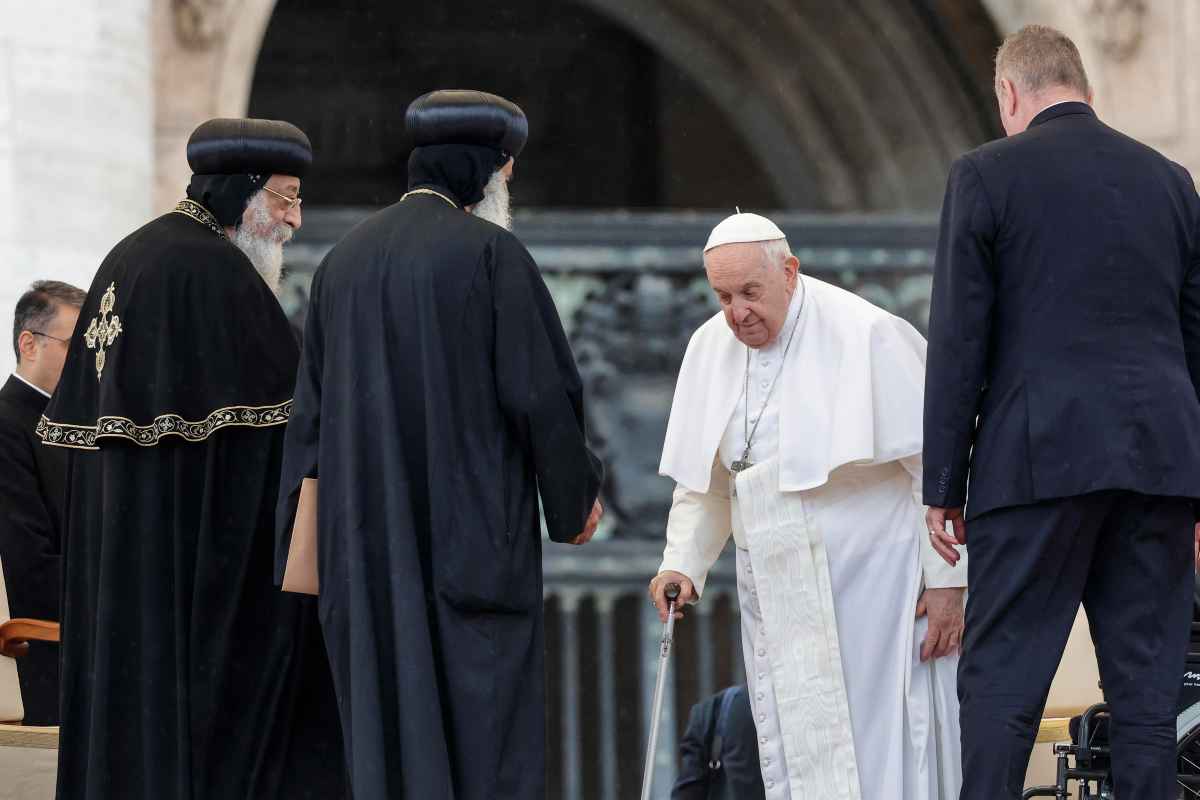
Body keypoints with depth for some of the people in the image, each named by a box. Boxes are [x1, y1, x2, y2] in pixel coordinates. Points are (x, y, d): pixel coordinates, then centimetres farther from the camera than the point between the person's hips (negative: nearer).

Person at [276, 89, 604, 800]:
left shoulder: (345, 259, 11)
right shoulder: (490, 252, -8)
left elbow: (313, 404, 14)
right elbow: (541, 388, -9)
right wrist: (577, 493, 6)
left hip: (368, 548, 6)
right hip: (476, 539, -6)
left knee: (388, 734, 8)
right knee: (486, 741, -4)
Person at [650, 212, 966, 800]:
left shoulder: (866, 336, -12)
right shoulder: (710, 349, 7)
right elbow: (702, 483, 17)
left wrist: (947, 580, -13)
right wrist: (682, 563, 2)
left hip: (870, 577, -6)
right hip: (778, 590, 6)